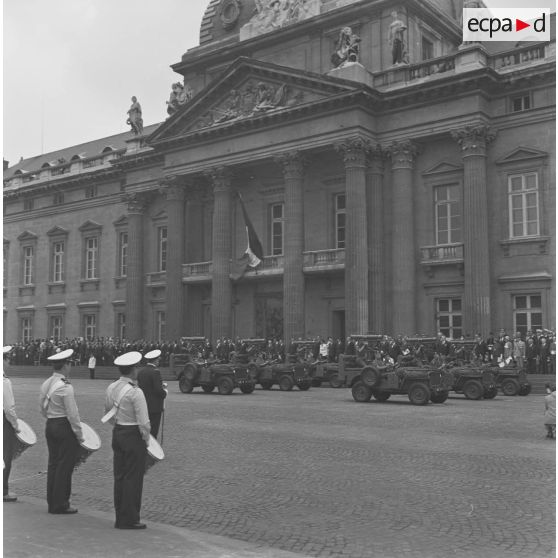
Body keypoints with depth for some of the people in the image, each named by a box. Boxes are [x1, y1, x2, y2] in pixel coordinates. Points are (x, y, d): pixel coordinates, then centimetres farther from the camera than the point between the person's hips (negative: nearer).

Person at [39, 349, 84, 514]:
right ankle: (60, 505, 5)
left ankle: (52, 502, 21)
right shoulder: (66, 387, -18)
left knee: (53, 464, 14)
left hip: (50, 426, 8)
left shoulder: (45, 384, 6)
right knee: (64, 466, 0)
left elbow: (42, 408, 14)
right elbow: (72, 413, -17)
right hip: (65, 428, -8)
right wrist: (79, 434, -9)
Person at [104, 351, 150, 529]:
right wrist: (146, 439, -5)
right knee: (133, 478, 3)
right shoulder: (135, 392, -21)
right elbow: (143, 422, -20)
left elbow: (108, 413, 15)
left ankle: (120, 518, 24)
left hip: (117, 433, 8)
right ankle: (129, 519, 9)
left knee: (119, 476, 15)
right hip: (134, 436, -8)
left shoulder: (111, 388, 2)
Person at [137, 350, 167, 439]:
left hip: (143, 406, 8)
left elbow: (140, 386, 12)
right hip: (154, 407, -8)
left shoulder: (141, 372, 8)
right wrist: (165, 392, 2)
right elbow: (159, 390, -20)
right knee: (153, 432, -3)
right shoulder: (155, 372, -16)